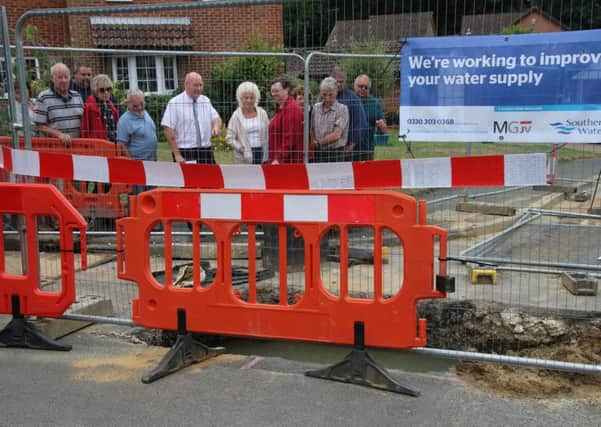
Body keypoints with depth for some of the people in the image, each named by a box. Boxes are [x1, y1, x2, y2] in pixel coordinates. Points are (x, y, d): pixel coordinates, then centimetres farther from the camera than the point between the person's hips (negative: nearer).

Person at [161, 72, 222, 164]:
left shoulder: (206, 101, 11)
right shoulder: (174, 103, -5)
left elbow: (216, 118, 16)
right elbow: (168, 129, -9)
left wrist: (216, 127, -10)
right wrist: (177, 155, -14)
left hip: (206, 152, 5)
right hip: (185, 154, -5)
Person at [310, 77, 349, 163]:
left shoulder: (342, 109, -4)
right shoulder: (316, 107, 11)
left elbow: (336, 135, -10)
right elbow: (311, 129, 14)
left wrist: (318, 142, -2)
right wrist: (313, 141, -6)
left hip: (335, 153, -4)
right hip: (317, 153, 4)